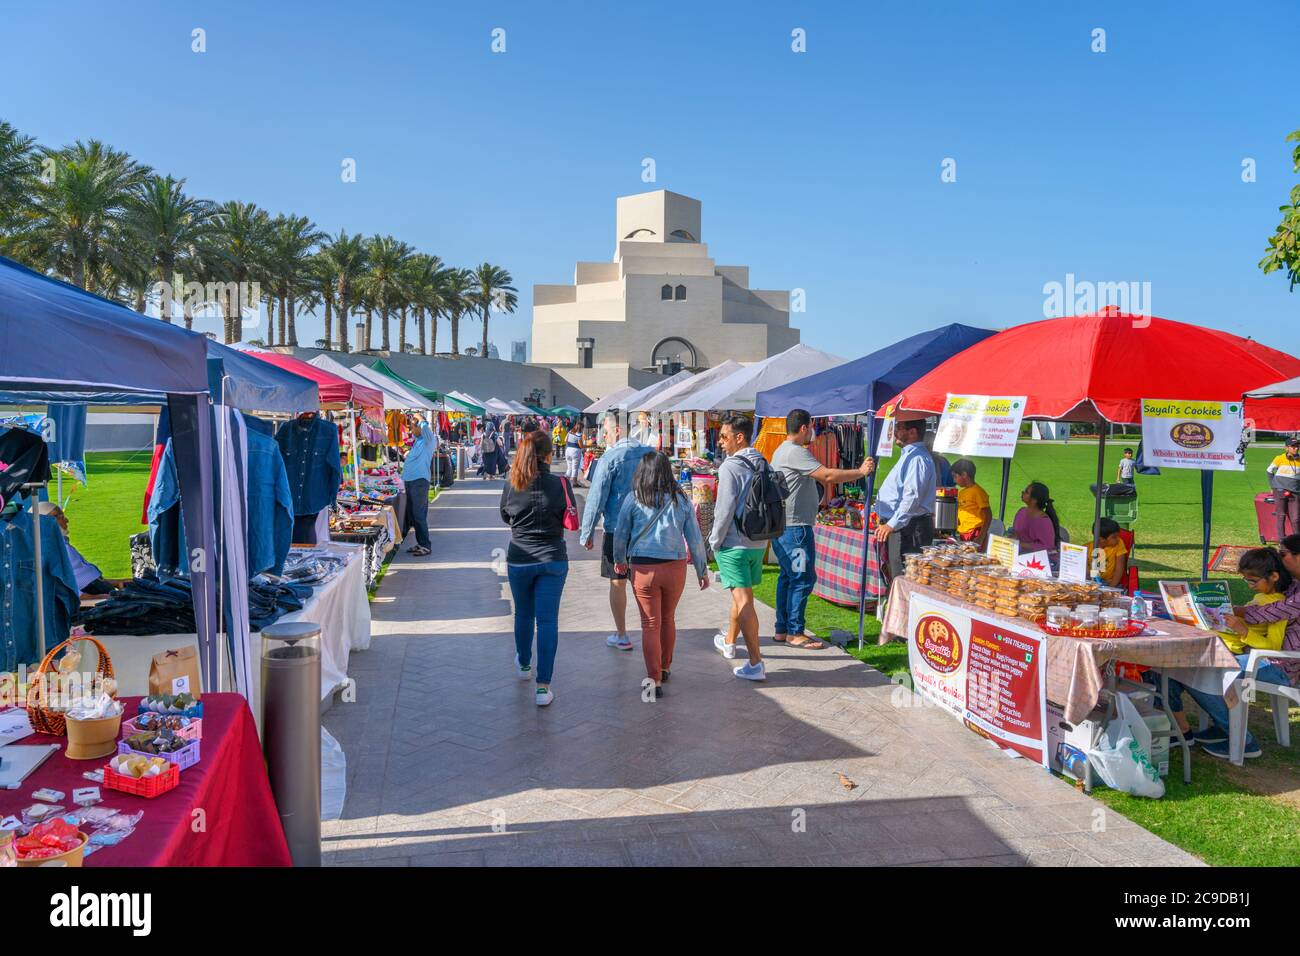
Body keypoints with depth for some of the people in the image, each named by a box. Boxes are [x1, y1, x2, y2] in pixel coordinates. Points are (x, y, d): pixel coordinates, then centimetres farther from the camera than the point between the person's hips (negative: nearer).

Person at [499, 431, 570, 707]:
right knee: (547, 621, 1)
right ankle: (543, 687, 0)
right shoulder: (558, 484, -12)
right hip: (553, 560, -2)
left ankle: (523, 665, 43)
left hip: (519, 560, 2)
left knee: (523, 614, 22)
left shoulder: (511, 486, -6)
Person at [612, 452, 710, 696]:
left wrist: (619, 560, 21)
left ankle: (654, 679, 0)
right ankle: (665, 668, 36)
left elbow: (620, 534, 3)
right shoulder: (681, 500, -1)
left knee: (650, 624, 5)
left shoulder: (633, 499, -5)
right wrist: (702, 571, 12)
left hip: (643, 568, -2)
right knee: (668, 619, 21)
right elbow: (695, 539, 1)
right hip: (675, 567, 2)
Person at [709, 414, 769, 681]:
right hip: (758, 542, 8)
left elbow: (725, 510, -18)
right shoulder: (763, 465, 7)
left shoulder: (730, 467, -16)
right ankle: (729, 642, 42)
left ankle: (756, 664, -9)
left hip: (734, 543, -8)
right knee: (739, 595, 23)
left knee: (743, 601, -7)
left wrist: (715, 541, -7)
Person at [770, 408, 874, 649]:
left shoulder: (783, 450, 18)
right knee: (803, 578, -6)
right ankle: (795, 633, -1)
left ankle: (783, 630, 20)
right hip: (795, 527, -11)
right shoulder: (795, 452, -16)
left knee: (788, 576, 14)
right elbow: (828, 476, -22)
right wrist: (861, 471, -13)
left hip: (782, 526, 11)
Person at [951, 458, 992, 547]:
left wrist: (981, 538, -17)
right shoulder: (961, 492, 15)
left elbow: (988, 516, -12)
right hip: (962, 536, 8)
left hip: (975, 536, -8)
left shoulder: (978, 491, -9)